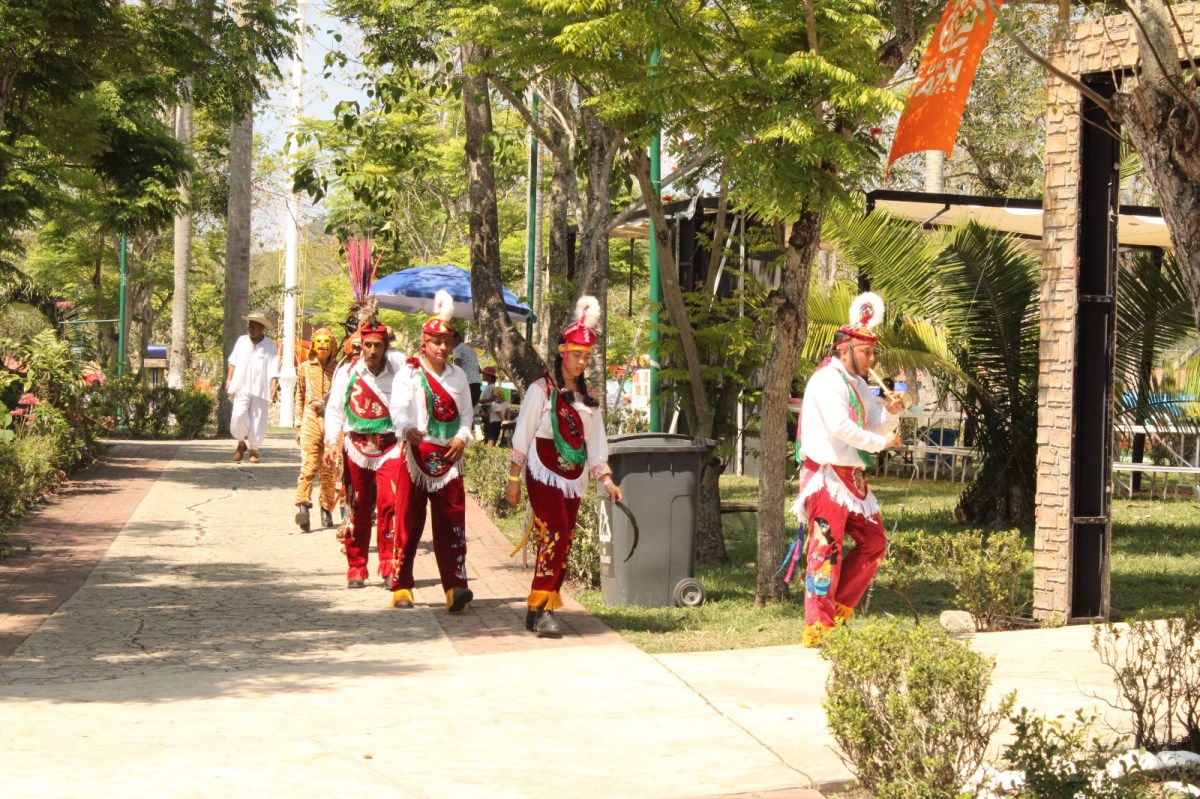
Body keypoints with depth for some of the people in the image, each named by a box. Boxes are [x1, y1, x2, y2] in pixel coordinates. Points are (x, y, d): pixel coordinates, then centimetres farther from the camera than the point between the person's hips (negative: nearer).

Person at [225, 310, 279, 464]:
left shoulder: (270, 346, 0)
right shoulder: (241, 341, 9)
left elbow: (273, 369, -4)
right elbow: (233, 362, 15)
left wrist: (274, 386, -15)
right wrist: (229, 379, 8)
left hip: (260, 389, -2)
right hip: (242, 387, 2)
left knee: (258, 420, 1)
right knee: (238, 415, -13)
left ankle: (253, 449, 14)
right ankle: (241, 443, 11)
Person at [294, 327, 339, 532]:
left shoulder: (339, 369, 6)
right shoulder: (305, 368, 10)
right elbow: (300, 398, 15)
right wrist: (299, 425, 12)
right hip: (311, 421, -1)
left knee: (329, 469, 4)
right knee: (308, 464, -15)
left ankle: (326, 510, 13)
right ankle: (303, 505, -26)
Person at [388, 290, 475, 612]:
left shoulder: (458, 376, 14)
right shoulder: (409, 373, 0)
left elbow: (466, 413, 16)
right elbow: (398, 408, -13)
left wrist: (462, 438, -3)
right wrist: (407, 429, -33)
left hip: (449, 457, 3)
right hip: (417, 453, -3)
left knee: (452, 521, -4)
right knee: (408, 521, -1)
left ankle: (455, 587, -8)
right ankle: (401, 588, 7)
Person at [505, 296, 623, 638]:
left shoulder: (588, 398, 14)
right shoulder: (541, 389, -4)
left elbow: (596, 442, 15)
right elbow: (522, 434, -5)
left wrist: (606, 479, 4)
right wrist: (513, 478, -7)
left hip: (574, 478, 6)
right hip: (544, 474, -6)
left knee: (563, 545, 4)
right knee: (554, 537, -19)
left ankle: (538, 610, 12)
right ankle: (543, 610, -21)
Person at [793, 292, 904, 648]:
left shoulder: (858, 384, 17)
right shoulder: (827, 380, -13)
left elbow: (875, 426, 21)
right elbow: (840, 427, -24)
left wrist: (890, 413, 0)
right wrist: (881, 442, -16)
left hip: (851, 477, 10)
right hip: (826, 475, -10)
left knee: (873, 542, 12)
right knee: (827, 548, -10)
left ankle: (838, 608, 20)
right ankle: (817, 627, -8)